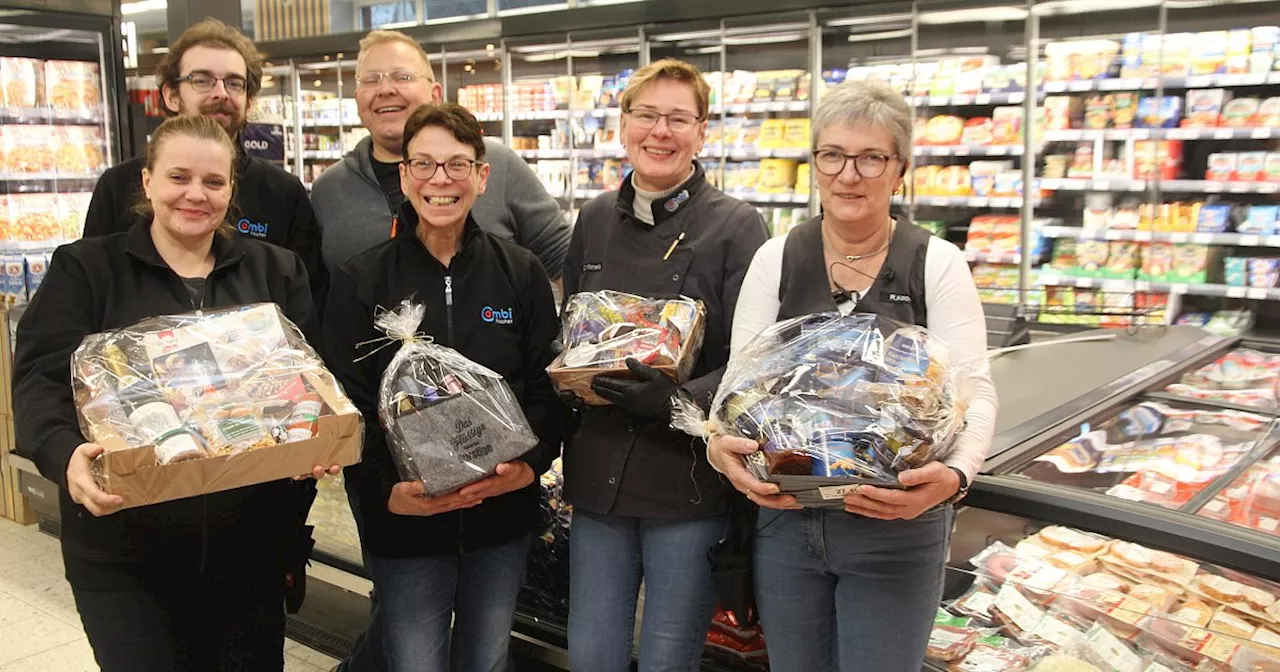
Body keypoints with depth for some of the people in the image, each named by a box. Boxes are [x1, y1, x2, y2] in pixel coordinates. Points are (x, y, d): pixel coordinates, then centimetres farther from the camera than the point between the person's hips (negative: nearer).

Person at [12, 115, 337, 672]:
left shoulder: (276, 271, 7)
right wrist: (65, 453, -29)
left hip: (250, 536, 2)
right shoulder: (84, 268, 1)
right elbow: (41, 379, -8)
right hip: (123, 546, -2)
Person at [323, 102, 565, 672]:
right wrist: (386, 491, -19)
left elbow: (548, 384, 1)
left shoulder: (521, 273, 0)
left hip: (502, 516, 2)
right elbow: (346, 406, -5)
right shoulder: (360, 281, -3)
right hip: (400, 520, -2)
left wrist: (531, 462, -17)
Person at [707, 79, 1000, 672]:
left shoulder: (937, 264, -4)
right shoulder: (776, 259, 1)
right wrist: (720, 444, -23)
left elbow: (973, 390, -10)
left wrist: (955, 474, -30)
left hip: (896, 527, -2)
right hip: (784, 518, 2)